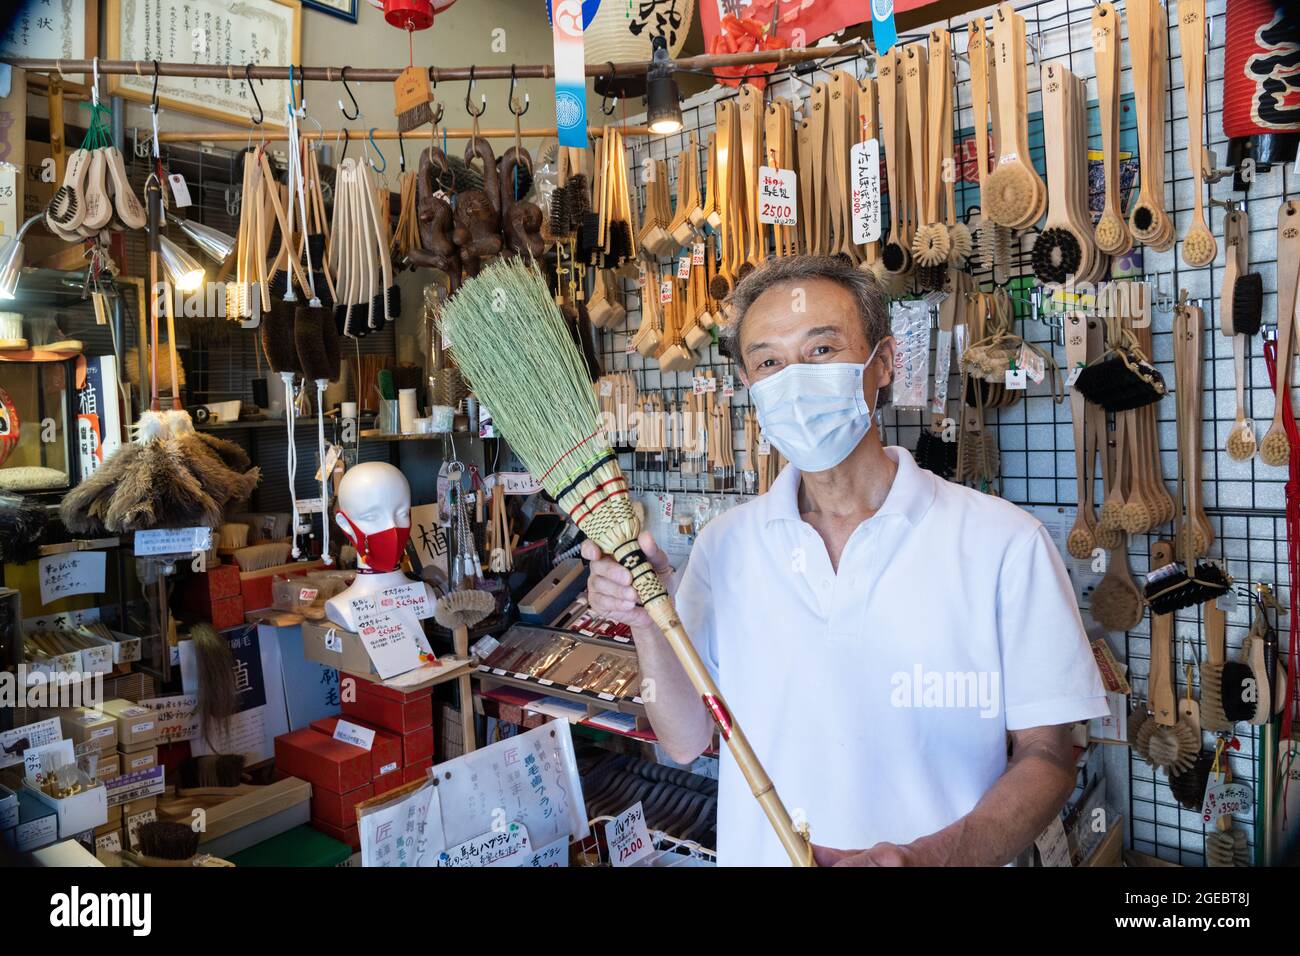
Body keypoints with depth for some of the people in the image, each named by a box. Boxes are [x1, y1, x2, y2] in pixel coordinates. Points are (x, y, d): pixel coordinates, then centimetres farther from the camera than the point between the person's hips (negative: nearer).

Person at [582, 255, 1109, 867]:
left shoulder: (1003, 542, -15)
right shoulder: (723, 546, -5)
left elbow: (1046, 756, -10)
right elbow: (687, 742, -4)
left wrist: (933, 856, -26)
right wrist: (650, 624, -20)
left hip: (940, 856, -2)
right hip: (753, 854, 3)